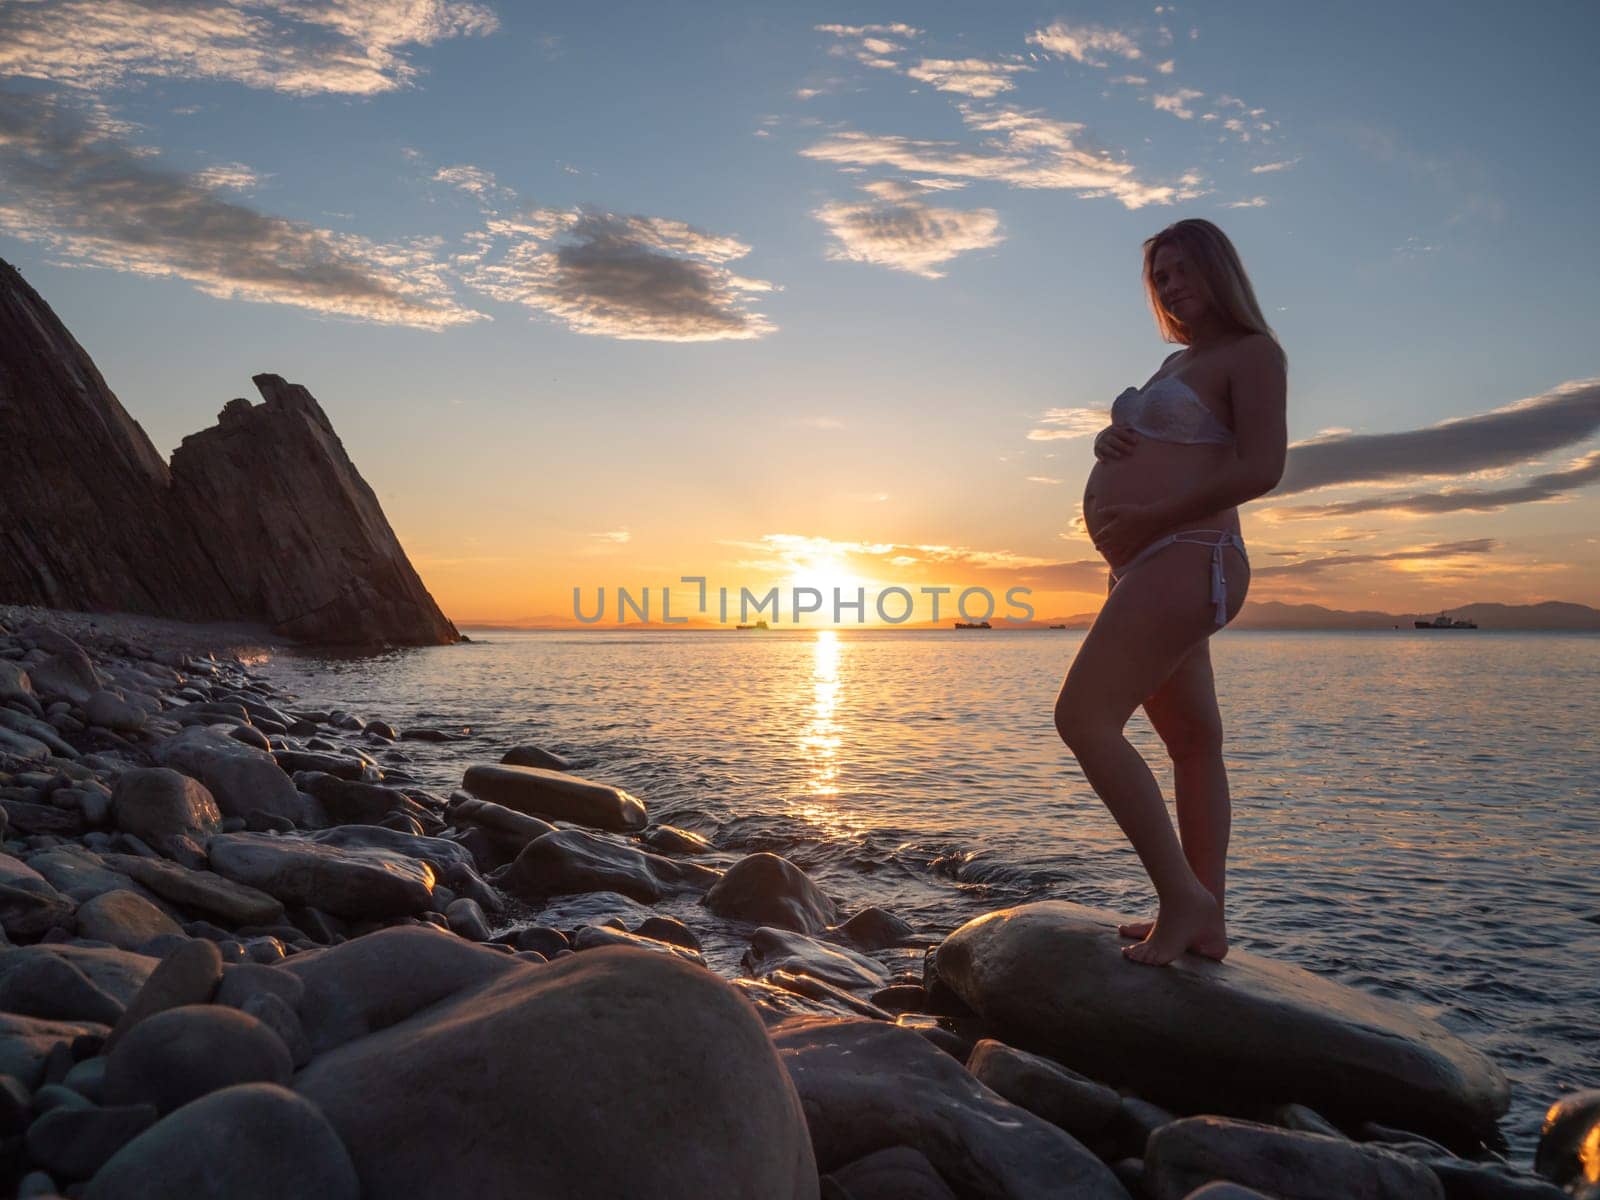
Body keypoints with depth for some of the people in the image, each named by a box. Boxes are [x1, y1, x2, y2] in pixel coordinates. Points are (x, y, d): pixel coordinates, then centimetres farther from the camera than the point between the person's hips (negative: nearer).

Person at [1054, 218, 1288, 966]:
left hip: (1185, 562, -9)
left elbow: (1261, 468, -15)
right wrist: (1109, 438, 4)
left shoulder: (1252, 354, -2)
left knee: (1083, 717, -18)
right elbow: (1127, 440, 28)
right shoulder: (1179, 364, 23)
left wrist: (1150, 517, -18)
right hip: (1151, 570, 9)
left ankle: (1182, 897, -11)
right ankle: (1206, 923, 15)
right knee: (1193, 742, 9)